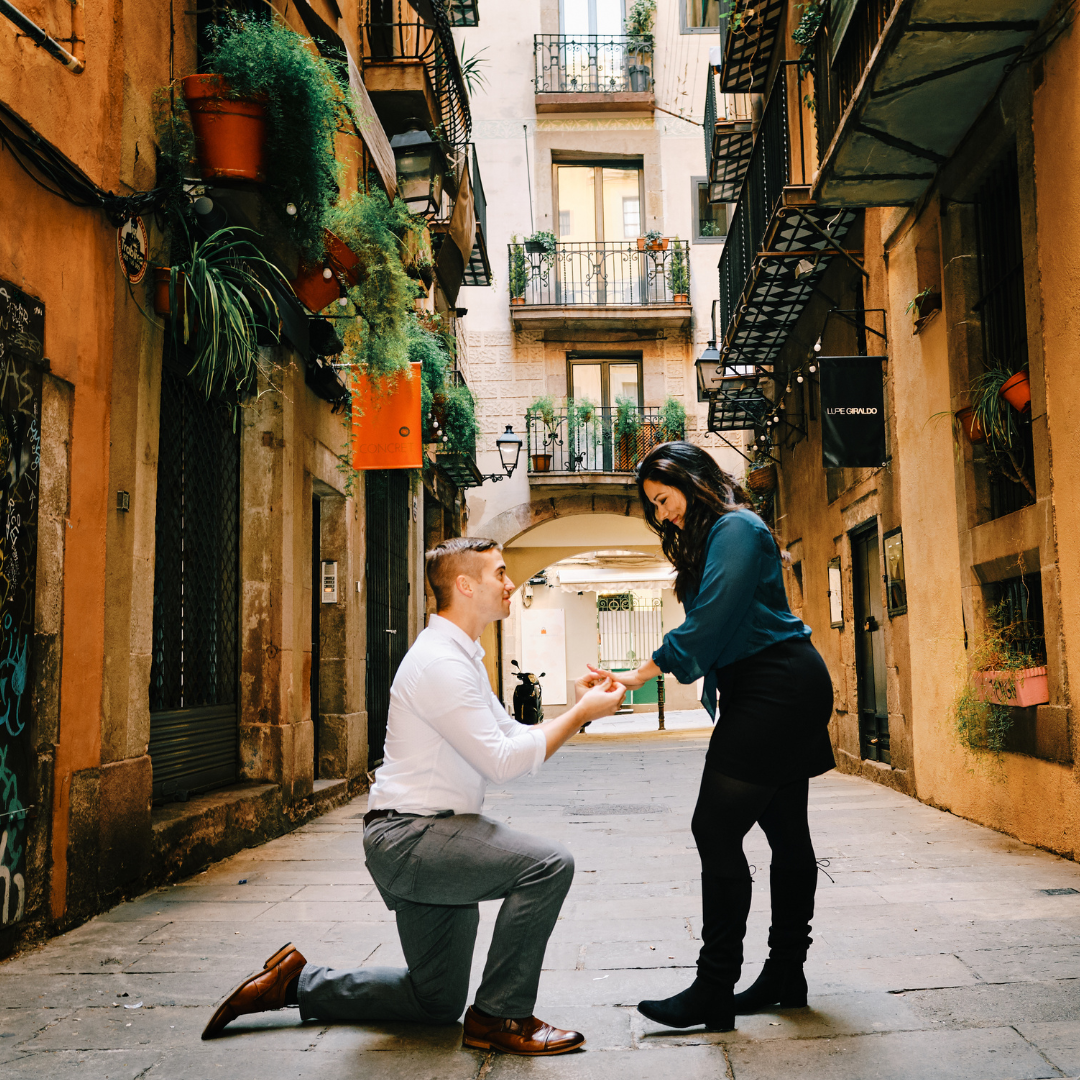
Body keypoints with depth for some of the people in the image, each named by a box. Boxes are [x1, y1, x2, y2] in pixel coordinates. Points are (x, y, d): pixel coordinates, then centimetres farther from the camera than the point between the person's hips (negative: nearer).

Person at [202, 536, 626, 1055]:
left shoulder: (460, 658, 16)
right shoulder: (440, 662, -18)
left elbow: (516, 738, 16)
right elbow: (501, 762, -21)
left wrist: (578, 707, 4)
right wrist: (580, 715, -14)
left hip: (425, 839, 10)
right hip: (411, 835, -10)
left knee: (437, 1002, 17)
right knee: (548, 863, -24)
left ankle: (296, 981, 25)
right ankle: (499, 1017, -9)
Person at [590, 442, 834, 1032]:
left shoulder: (736, 528, -10)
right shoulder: (707, 538, 20)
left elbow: (709, 623, -19)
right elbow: (714, 624, 17)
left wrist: (641, 675, -14)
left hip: (777, 689, -11)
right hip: (780, 694, 11)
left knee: (716, 828, -12)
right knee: (786, 831, 13)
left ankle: (714, 992, -7)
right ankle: (786, 973, 21)